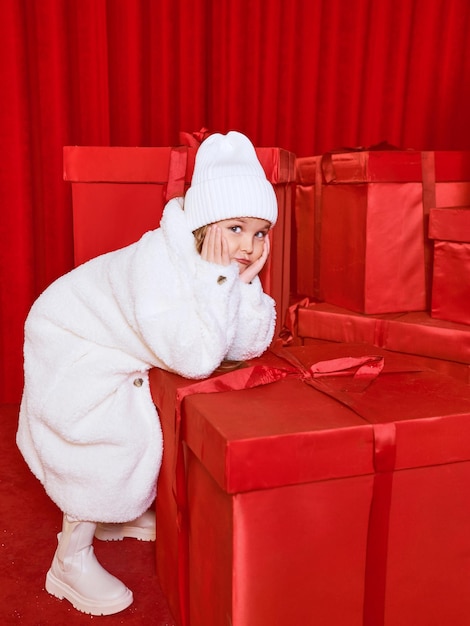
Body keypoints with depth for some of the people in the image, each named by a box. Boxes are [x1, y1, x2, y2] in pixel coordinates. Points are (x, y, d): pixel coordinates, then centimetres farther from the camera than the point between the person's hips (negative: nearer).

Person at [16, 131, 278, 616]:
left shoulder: (229, 265, -15)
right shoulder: (158, 261, -37)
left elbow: (246, 348, -17)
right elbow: (196, 359, -43)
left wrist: (248, 282, -28)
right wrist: (216, 277, -42)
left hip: (122, 355, 8)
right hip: (73, 350, -7)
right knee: (113, 440, -16)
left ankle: (115, 515, 31)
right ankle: (71, 562, 5)